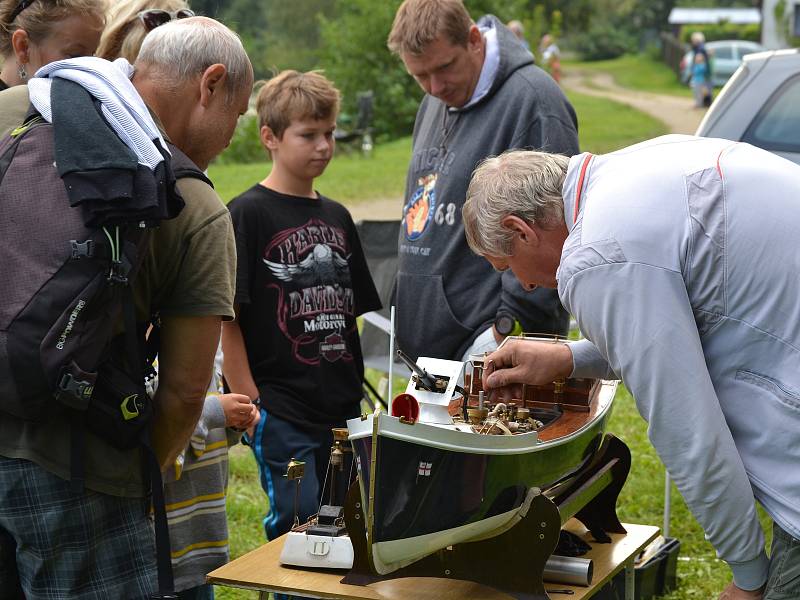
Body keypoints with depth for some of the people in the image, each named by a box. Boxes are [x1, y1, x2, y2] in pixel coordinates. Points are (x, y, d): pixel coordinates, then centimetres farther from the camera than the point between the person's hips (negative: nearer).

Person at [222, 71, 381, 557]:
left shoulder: (337, 216, 13)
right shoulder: (247, 214, -8)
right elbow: (226, 319, -11)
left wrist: (359, 389, 12)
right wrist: (249, 406, -15)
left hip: (344, 409, 7)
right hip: (282, 414, -6)